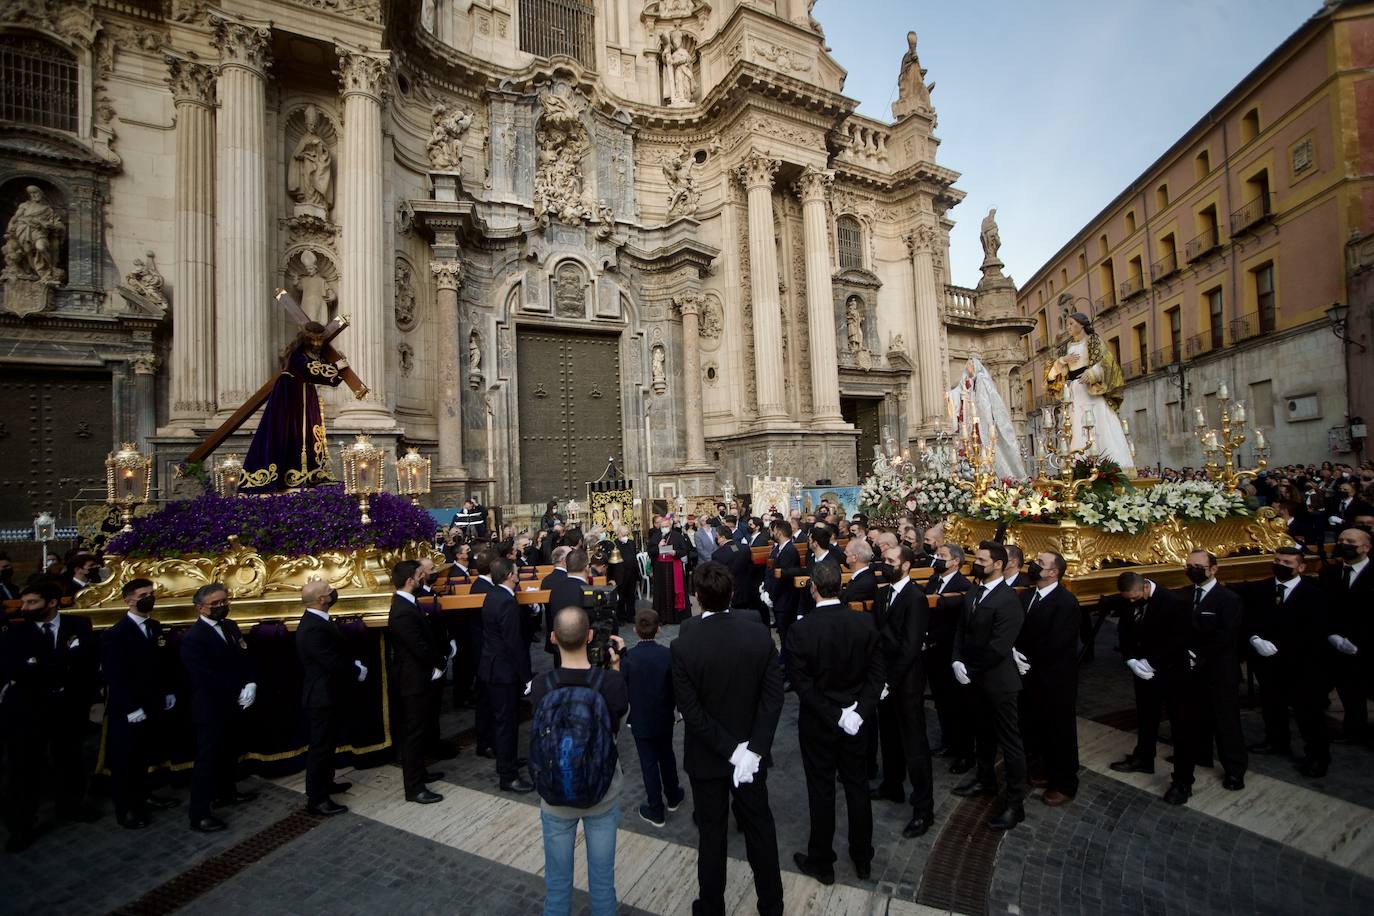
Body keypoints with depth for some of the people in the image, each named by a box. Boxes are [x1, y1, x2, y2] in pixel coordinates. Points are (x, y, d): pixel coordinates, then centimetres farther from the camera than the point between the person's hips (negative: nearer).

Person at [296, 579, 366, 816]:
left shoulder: (317, 620, 4)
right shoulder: (314, 629, -29)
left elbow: (338, 654, 13)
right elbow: (335, 664, -27)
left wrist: (354, 665, -1)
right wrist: (359, 672, -12)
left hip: (327, 693, 10)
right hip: (322, 696, -10)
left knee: (328, 742, 23)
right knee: (320, 746, 2)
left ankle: (325, 783, 39)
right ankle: (316, 799, 14)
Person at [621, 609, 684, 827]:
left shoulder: (628, 658, -19)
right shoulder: (668, 654, -16)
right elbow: (675, 686, -8)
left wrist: (628, 715, 6)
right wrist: (669, 708, 9)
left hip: (640, 720, -2)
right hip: (664, 718, 2)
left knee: (649, 763, 10)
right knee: (666, 756, 23)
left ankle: (656, 811, 22)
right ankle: (672, 797, 41)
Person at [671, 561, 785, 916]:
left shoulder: (683, 645, -23)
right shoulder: (760, 634, -15)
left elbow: (691, 712, -20)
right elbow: (774, 696, -14)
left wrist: (730, 750, -14)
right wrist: (753, 749, -14)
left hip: (706, 755, -2)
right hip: (752, 751, 2)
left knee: (711, 832, 18)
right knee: (760, 826, 21)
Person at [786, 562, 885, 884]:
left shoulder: (800, 630, -21)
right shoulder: (865, 623, -11)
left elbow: (802, 684, -19)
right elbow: (876, 673, -9)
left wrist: (834, 716, -13)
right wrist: (859, 712, -10)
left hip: (817, 723, -3)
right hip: (857, 720, 3)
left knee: (821, 791, 12)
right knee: (857, 786, 19)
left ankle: (821, 863, 29)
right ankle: (862, 858, 36)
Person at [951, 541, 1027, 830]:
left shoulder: (1008, 601, -22)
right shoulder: (973, 592, 4)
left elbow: (998, 648, -24)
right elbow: (961, 630, 8)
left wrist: (971, 671, -15)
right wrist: (957, 661, -6)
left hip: (998, 680, -8)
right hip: (975, 678, 8)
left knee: (1009, 741, 6)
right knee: (983, 733, 23)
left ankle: (1015, 802, 18)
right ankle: (985, 780, 42)